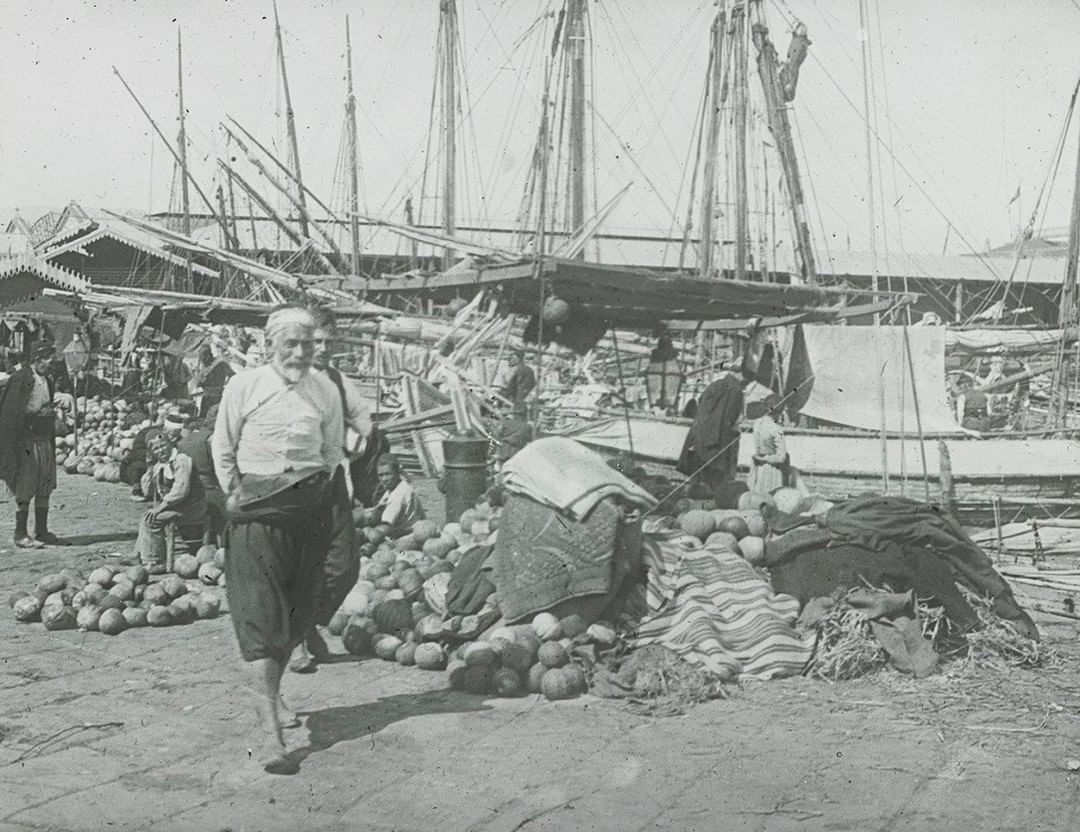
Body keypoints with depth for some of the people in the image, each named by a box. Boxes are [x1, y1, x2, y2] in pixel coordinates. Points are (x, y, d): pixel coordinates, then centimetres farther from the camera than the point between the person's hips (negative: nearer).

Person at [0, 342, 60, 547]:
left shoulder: (47, 381, 14)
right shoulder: (21, 379, -10)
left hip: (45, 440, 8)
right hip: (26, 440, -7)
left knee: (44, 489, 9)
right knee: (24, 490, -3)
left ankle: (41, 532, 17)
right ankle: (21, 534, 2)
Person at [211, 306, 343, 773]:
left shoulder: (325, 392, 4)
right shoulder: (244, 386, -3)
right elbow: (222, 447, 6)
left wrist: (319, 489, 10)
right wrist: (234, 495, 2)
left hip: (310, 509, 3)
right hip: (256, 510, -3)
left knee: (296, 613, 12)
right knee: (258, 616, -10)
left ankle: (272, 692, 38)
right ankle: (269, 731, -14)